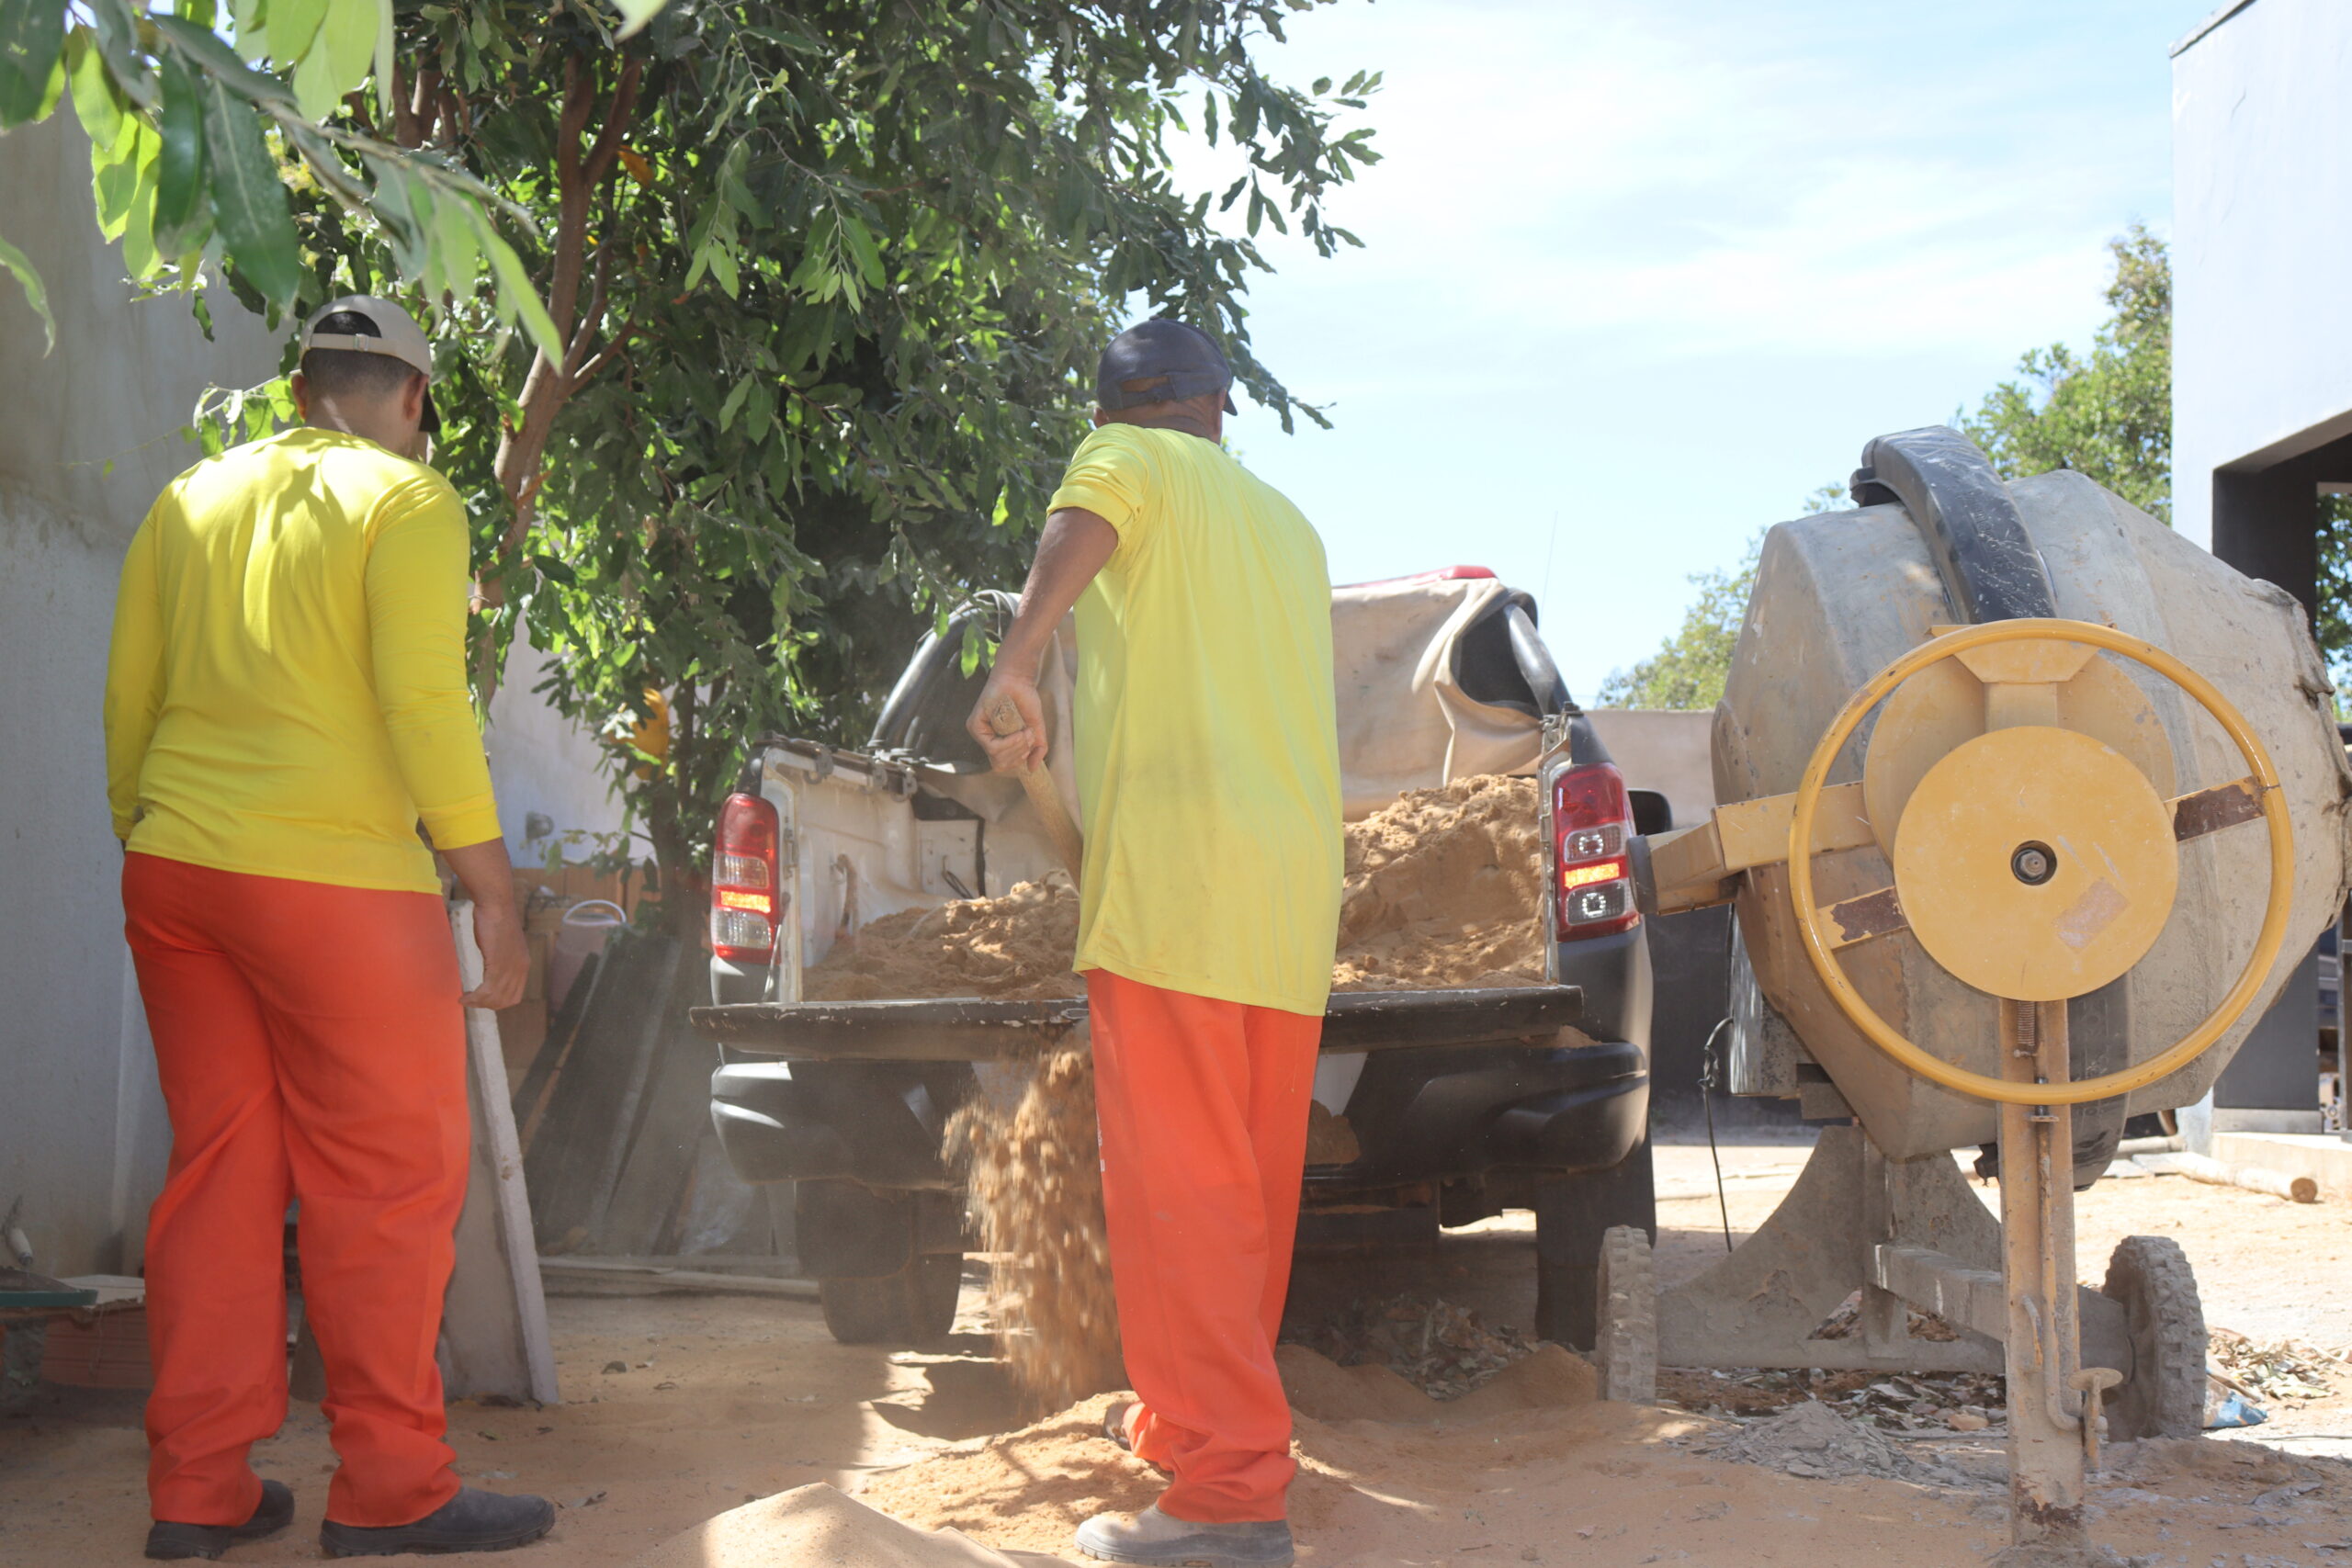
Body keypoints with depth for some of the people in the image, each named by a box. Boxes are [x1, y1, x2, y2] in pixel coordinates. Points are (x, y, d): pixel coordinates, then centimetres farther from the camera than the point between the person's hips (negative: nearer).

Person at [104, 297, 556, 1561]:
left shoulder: (192, 498, 13)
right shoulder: (407, 502, -5)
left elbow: (129, 699, 13)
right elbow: (424, 704, -13)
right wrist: (491, 892, -10)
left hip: (172, 872, 6)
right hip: (333, 882, -6)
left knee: (219, 1169, 12)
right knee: (389, 1180, 3)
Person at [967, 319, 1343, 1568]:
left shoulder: (1130, 461, 6)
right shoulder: (1286, 525, 27)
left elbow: (1086, 519, -20)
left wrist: (1017, 661, -33)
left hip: (1174, 873, -8)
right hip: (1296, 883, 8)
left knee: (1179, 1190, -9)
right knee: (1249, 1187, 15)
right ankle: (1192, 1419, 28)